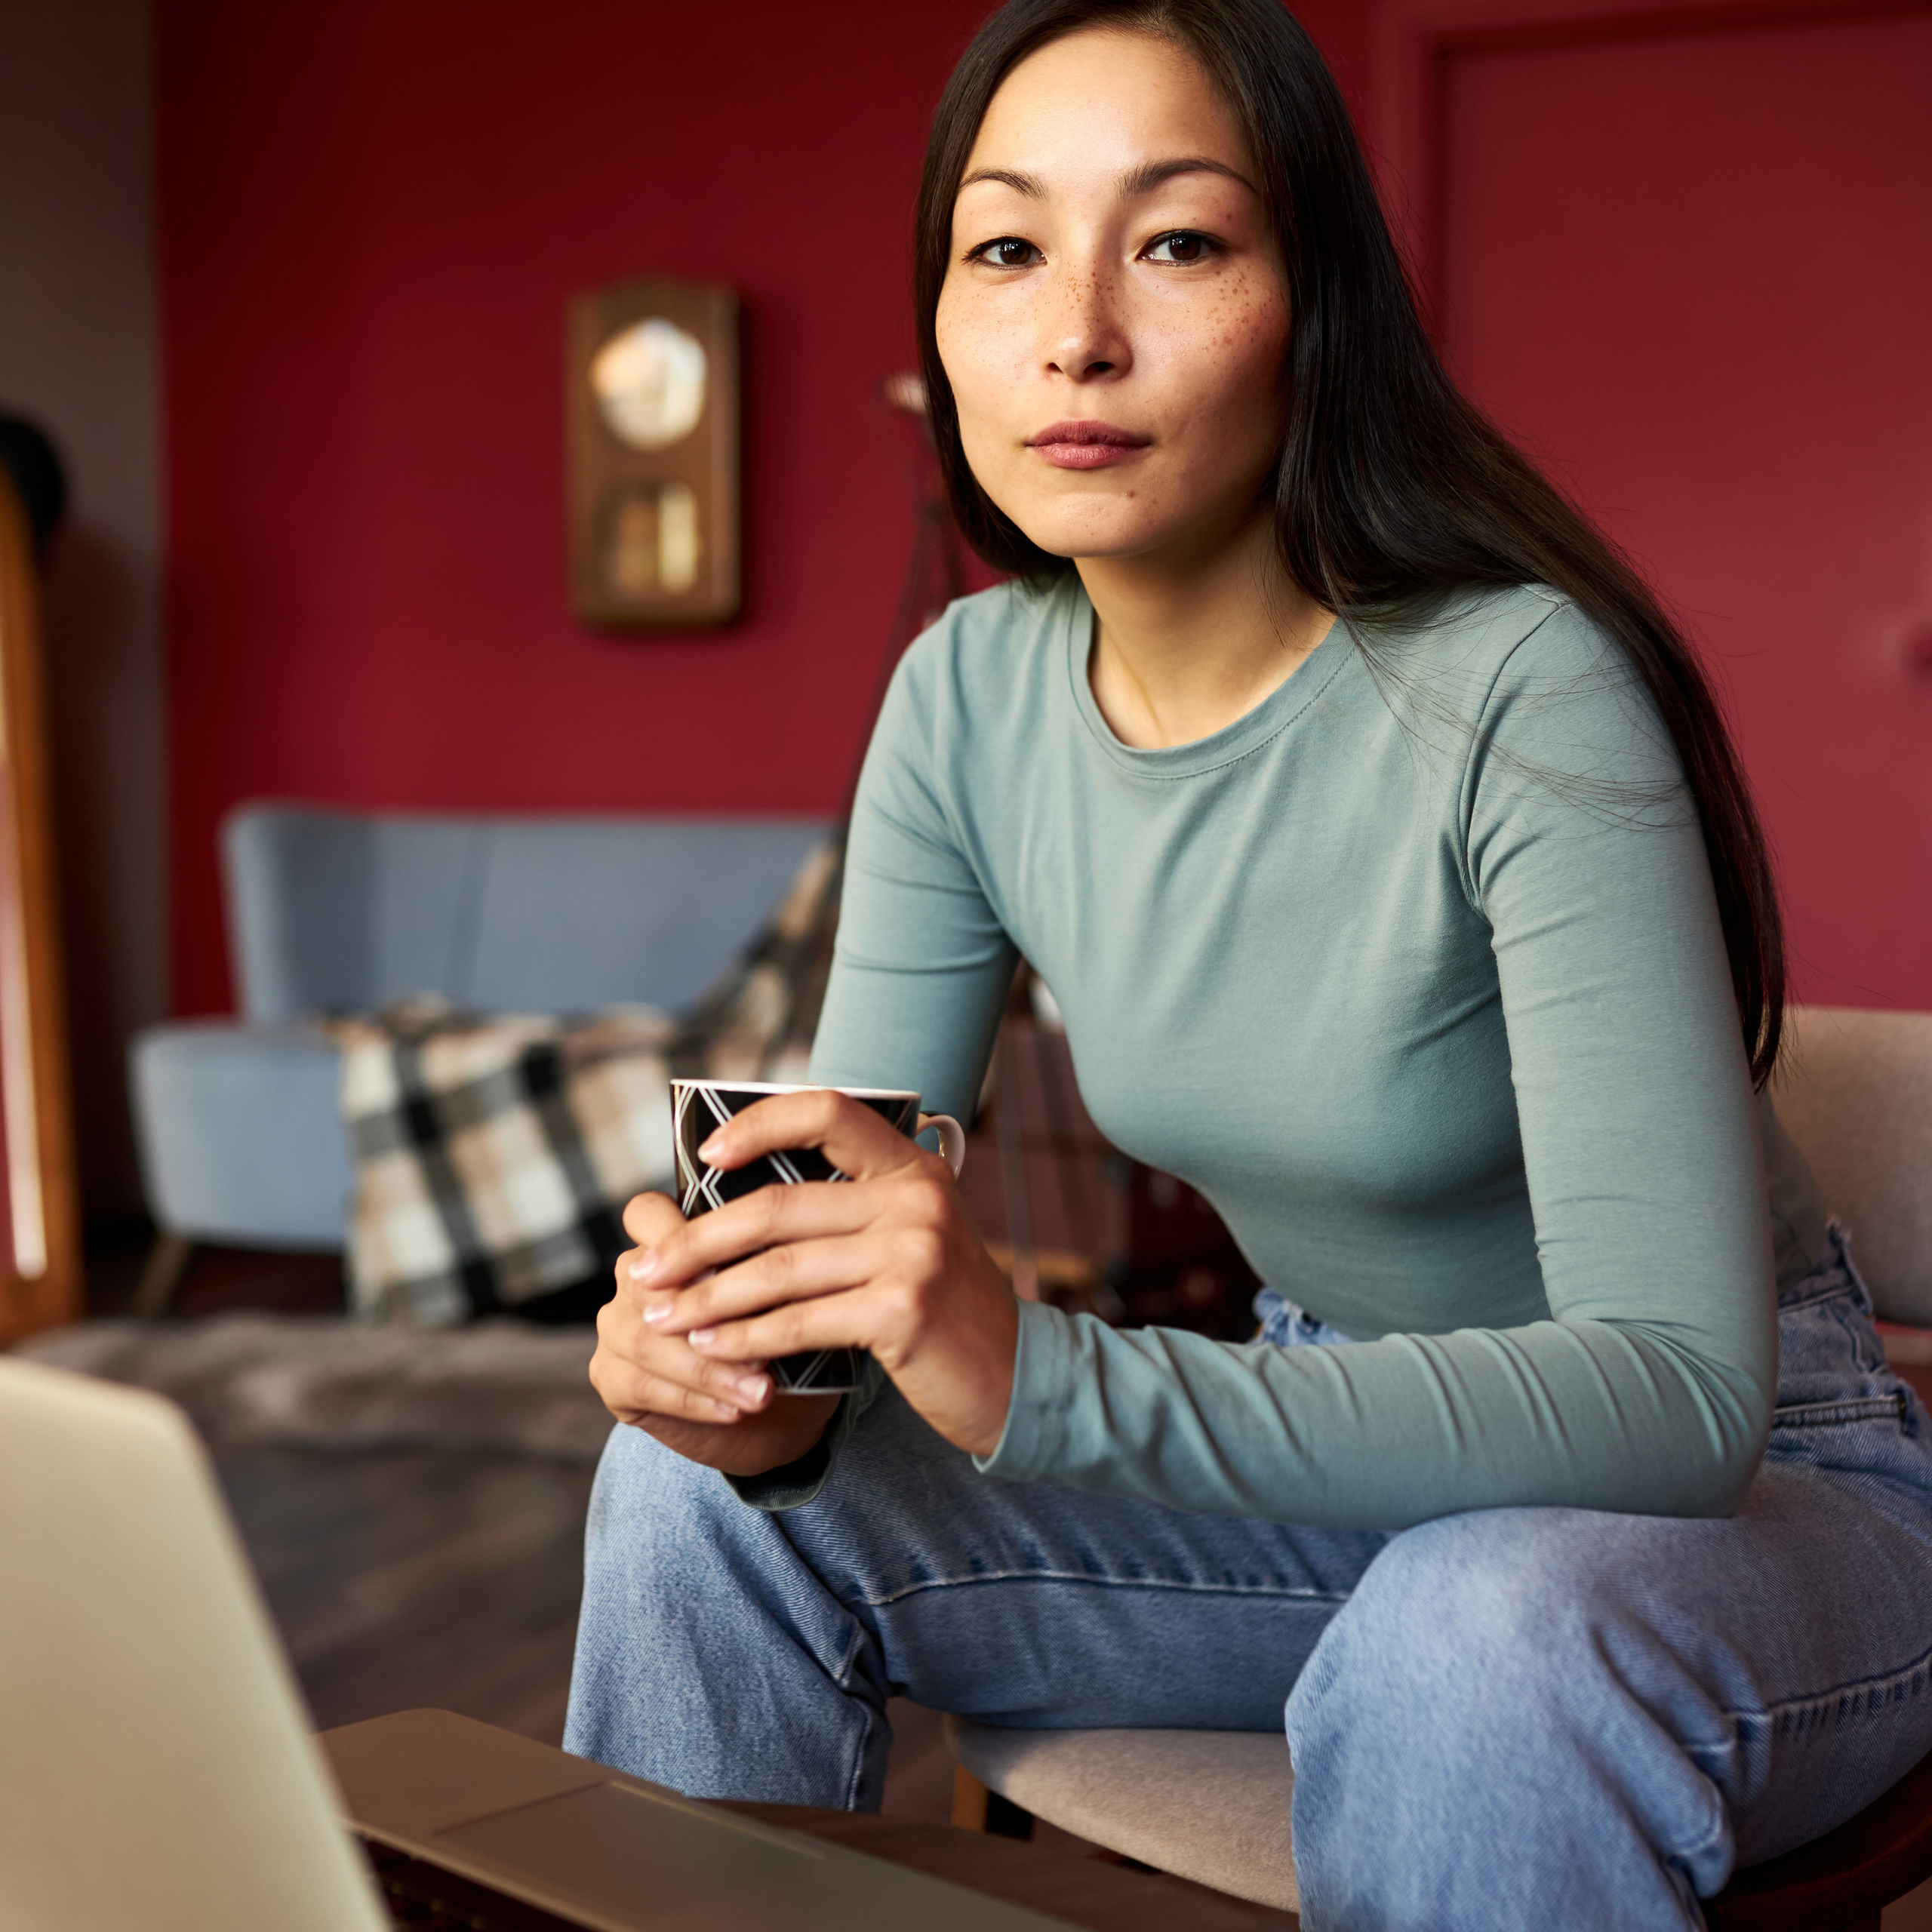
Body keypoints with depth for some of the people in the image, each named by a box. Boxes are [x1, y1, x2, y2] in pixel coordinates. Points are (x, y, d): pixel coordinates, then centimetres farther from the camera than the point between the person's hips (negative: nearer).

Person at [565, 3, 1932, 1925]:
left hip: (1758, 1478, -5)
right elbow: (846, 1191, -5)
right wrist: (759, 1366, -29)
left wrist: (1043, 1381, -43)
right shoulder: (967, 699, -7)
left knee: (1485, 1640, -38)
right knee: (697, 1492, -9)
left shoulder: (1521, 693, -26)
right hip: (1326, 1435, 5)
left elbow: (1678, 1388, -32)